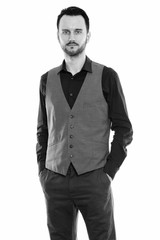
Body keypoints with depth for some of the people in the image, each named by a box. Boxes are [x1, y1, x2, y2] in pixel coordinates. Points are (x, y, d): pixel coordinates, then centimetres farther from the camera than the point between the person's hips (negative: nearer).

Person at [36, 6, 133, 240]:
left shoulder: (107, 76, -1)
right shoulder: (47, 80, 8)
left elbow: (123, 129, 0)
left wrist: (109, 172, -7)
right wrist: (42, 171, 6)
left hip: (94, 180, -3)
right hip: (55, 181, 3)